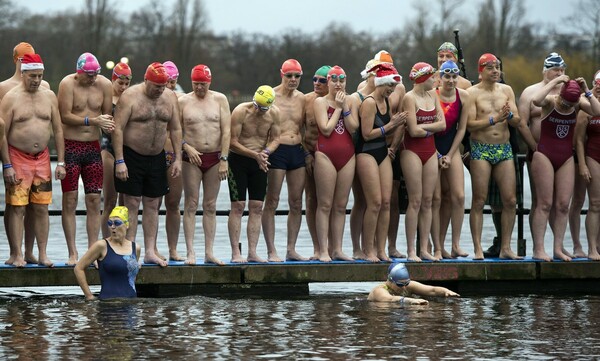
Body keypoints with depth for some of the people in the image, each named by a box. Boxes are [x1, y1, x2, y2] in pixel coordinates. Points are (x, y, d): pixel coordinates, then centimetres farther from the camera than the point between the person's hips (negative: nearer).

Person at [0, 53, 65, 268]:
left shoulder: (49, 96, 8)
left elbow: (58, 131, 11)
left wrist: (60, 162, 5)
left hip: (42, 159, 4)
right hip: (18, 159, -4)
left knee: (41, 208, 5)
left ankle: (42, 254, 8)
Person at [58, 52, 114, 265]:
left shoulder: (104, 85, 2)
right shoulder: (68, 84, -9)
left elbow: (108, 114, 7)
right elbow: (65, 116, -15)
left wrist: (107, 122, -16)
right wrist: (93, 121, -22)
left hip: (93, 147, 4)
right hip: (70, 146, -4)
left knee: (94, 200, 1)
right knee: (70, 200, -3)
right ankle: (72, 253, 1)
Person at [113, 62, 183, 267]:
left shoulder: (170, 98, 5)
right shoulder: (130, 96, -11)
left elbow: (176, 129, 11)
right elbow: (118, 129, -14)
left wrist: (177, 158, 5)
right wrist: (119, 161, -18)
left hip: (157, 158, 5)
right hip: (132, 156, -5)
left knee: (153, 205, 6)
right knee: (132, 204, -4)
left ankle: (150, 252, 11)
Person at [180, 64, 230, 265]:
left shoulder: (220, 100, 4)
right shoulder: (183, 102, 3)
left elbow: (226, 131, 0)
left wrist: (223, 159, -7)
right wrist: (187, 147, -14)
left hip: (215, 158, 1)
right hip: (192, 158, -1)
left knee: (210, 206, 5)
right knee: (191, 205, -2)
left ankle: (209, 252, 7)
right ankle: (190, 252, -3)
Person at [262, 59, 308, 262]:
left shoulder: (301, 99, 10)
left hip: (297, 151, 6)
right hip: (276, 151, -5)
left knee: (296, 203, 6)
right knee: (272, 202, -4)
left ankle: (291, 249, 13)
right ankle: (271, 251, -2)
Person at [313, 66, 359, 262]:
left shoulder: (351, 102, 11)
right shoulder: (320, 102, 0)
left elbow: (353, 128, -2)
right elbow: (326, 129, -12)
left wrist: (345, 107, -9)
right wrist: (338, 108, -7)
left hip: (347, 154, 4)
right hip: (326, 153, -4)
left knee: (341, 205, 5)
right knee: (325, 204, -6)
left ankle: (337, 249, 8)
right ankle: (323, 251, -7)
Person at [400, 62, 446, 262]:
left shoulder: (433, 95, 11)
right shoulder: (409, 98, -10)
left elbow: (442, 124, 3)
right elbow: (413, 131, -17)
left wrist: (422, 127, -10)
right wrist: (431, 129, 0)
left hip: (430, 150, 6)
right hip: (412, 150, -6)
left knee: (427, 201, 5)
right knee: (415, 201, -7)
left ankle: (424, 249, 7)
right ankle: (411, 251, -4)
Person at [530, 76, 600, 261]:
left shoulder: (579, 104, 0)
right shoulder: (550, 102, -9)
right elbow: (536, 100, -32)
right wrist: (554, 81, -25)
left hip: (566, 159, 4)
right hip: (545, 156, -4)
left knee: (563, 205, 1)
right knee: (545, 204, -7)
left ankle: (558, 249, 5)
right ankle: (538, 250, -6)